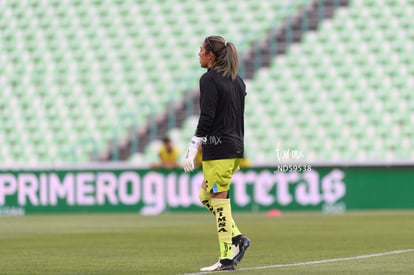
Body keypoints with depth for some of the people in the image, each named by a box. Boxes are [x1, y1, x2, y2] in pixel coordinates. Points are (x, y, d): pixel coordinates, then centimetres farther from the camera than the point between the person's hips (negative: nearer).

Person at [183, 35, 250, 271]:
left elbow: (206, 118, -17)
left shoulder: (209, 79, -10)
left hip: (217, 149, -9)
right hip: (236, 147, 9)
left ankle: (227, 258, -5)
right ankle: (238, 238, 6)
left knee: (219, 200, -5)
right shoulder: (237, 80, 15)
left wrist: (192, 150, -17)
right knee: (205, 196, 17)